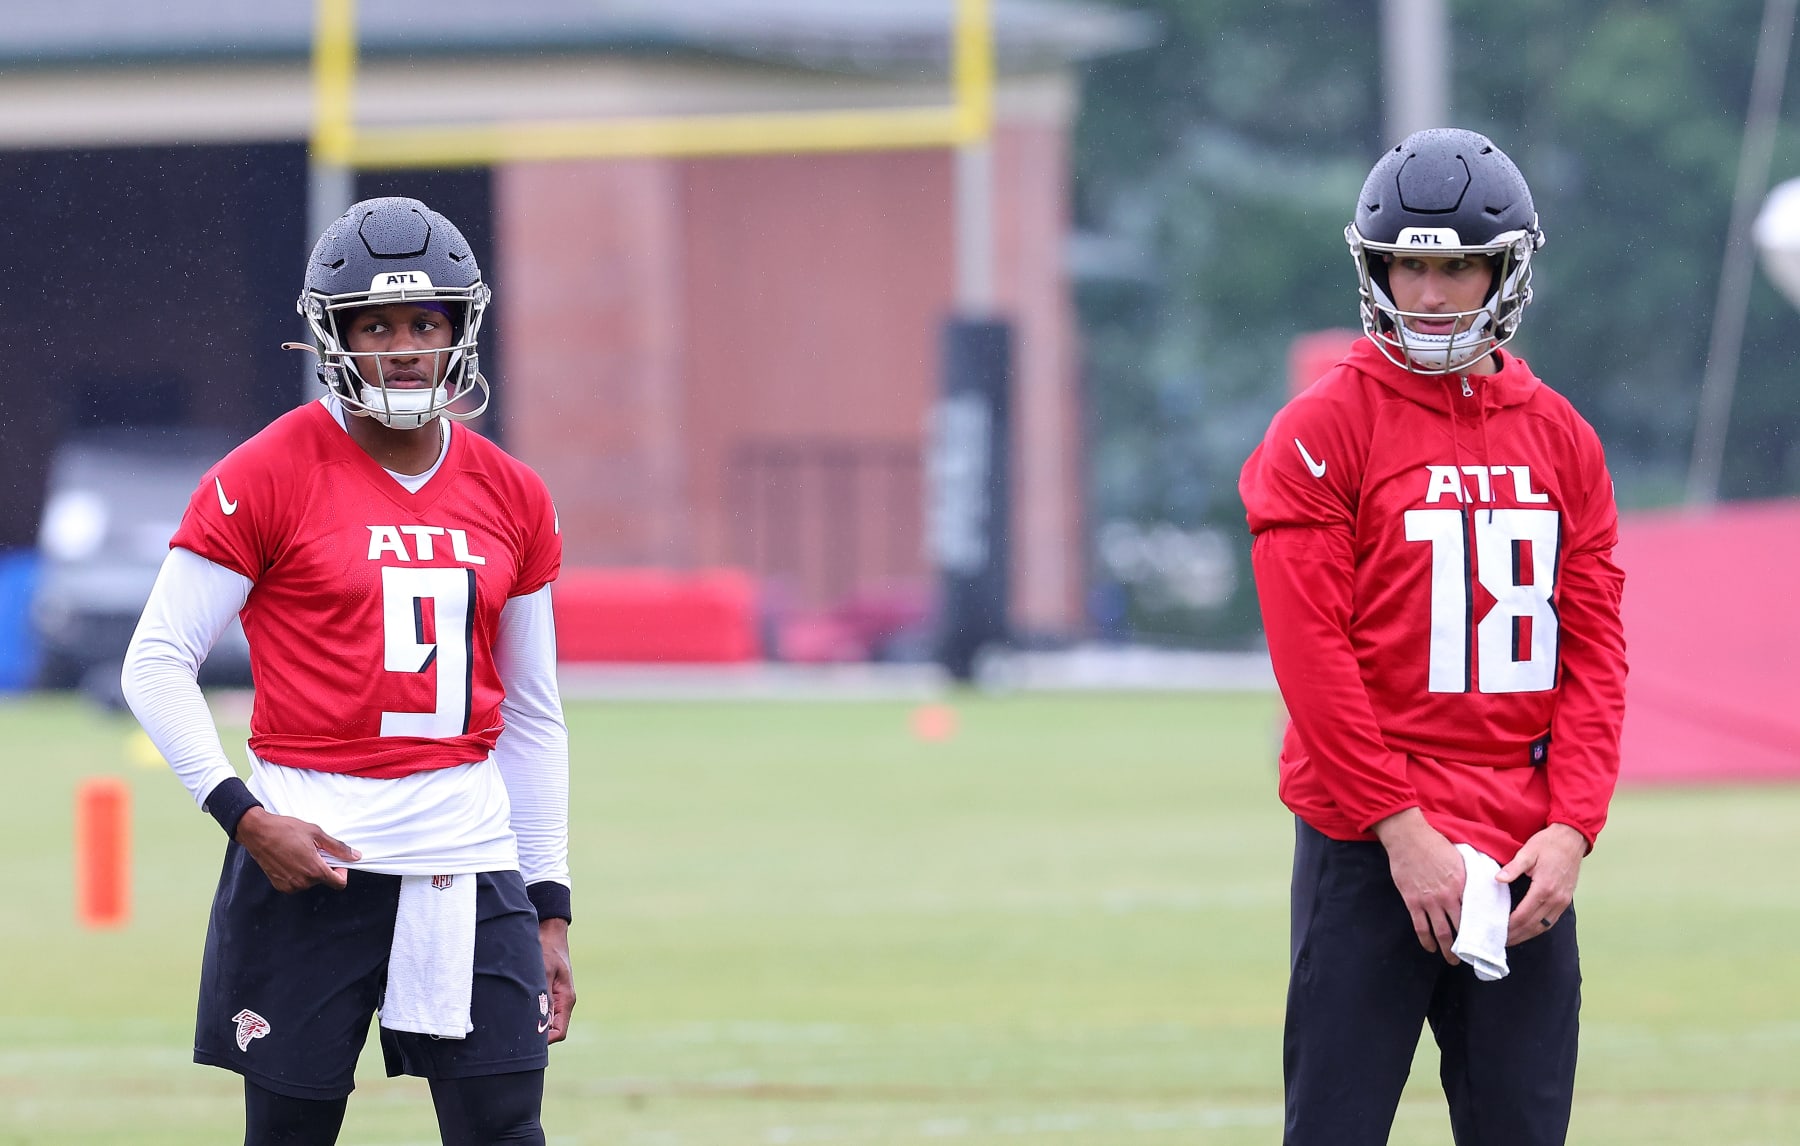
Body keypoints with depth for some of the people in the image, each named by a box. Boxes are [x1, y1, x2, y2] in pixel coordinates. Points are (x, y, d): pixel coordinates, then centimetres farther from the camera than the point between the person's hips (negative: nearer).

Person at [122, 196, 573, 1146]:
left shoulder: (511, 498, 10)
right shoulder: (265, 478, -4)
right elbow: (157, 665, -3)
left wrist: (550, 910, 14)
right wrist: (243, 814, -14)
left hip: (468, 851, 3)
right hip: (309, 853, -3)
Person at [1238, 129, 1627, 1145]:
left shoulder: (1561, 439, 11)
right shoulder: (1323, 431, -3)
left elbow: (1596, 654, 8)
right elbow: (1312, 653, -9)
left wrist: (1572, 828, -5)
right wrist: (1401, 830, -14)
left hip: (1525, 856, 4)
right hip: (1368, 850, -4)